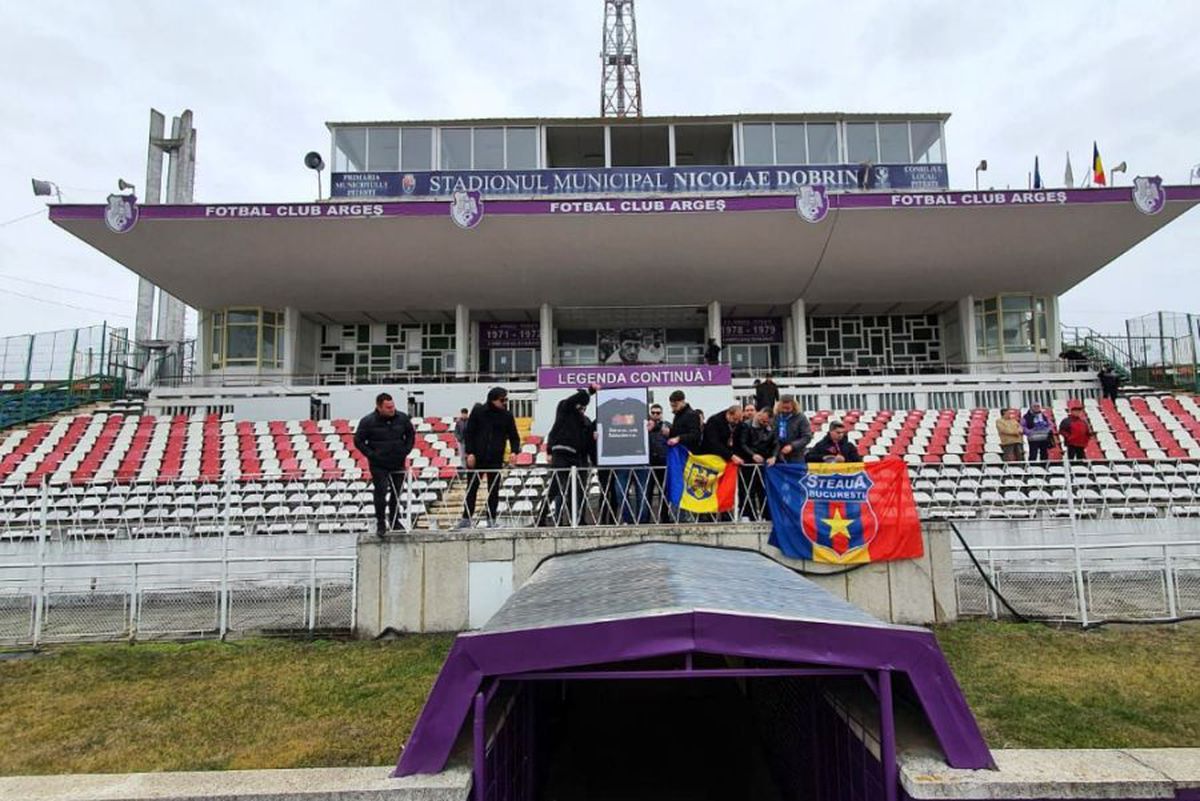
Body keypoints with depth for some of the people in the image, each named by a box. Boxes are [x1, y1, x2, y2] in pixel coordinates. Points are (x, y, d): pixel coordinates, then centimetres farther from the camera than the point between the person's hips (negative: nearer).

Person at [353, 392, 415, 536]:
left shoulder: (402, 418, -3)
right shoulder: (368, 421, -12)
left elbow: (411, 434, 13)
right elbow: (358, 441, -3)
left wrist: (406, 451, 1)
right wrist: (371, 455, -11)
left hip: (398, 464, 3)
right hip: (378, 466, -3)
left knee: (396, 493, 12)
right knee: (381, 492, -9)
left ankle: (394, 522, 27)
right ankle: (380, 524, 4)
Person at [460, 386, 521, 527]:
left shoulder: (507, 415, 3)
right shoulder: (478, 411, -2)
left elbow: (514, 436, 6)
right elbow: (469, 432, -1)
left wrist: (515, 451, -11)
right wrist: (470, 452, -8)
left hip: (496, 459, 1)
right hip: (476, 457, -1)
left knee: (494, 490, 4)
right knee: (471, 488, 4)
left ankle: (491, 519, 11)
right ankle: (466, 518, 12)